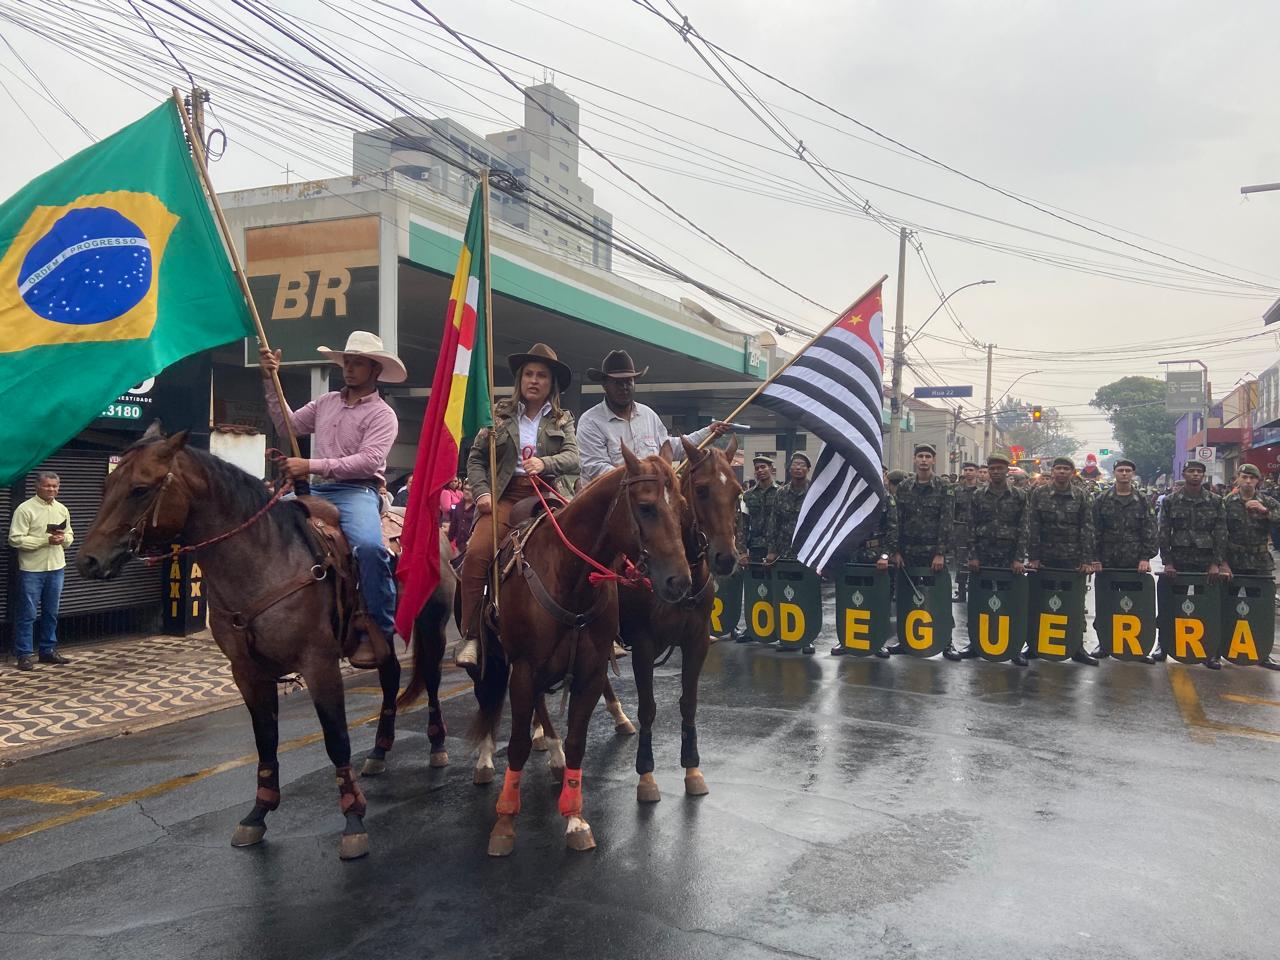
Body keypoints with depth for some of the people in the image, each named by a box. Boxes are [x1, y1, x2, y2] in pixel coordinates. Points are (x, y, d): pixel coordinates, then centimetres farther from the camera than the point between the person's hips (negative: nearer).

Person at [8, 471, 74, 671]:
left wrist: (63, 538, -7)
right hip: (32, 570, -6)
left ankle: (48, 650, 23)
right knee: (28, 614, 1)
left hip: (56, 568, 6)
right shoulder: (25, 509, -9)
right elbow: (15, 539, -15)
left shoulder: (62, 510, 10)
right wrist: (46, 540, -20)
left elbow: (70, 536, 17)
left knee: (51, 613, 13)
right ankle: (24, 654, 9)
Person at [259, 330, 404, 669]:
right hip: (316, 491, 7)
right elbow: (289, 425, 20)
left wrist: (312, 465, -20)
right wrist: (270, 381, 14)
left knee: (369, 546, -35)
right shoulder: (326, 402, 20)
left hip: (356, 492, -7)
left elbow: (368, 461, -15)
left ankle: (380, 633, -22)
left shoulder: (382, 414, -1)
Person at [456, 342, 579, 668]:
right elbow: (476, 458, 13)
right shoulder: (500, 414, 15)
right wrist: (482, 492, -4)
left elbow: (573, 456, 0)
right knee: (476, 553, -23)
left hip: (548, 495, 0)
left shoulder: (563, 420, 16)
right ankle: (471, 636, -14)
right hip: (506, 494, 0)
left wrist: (544, 462, -21)